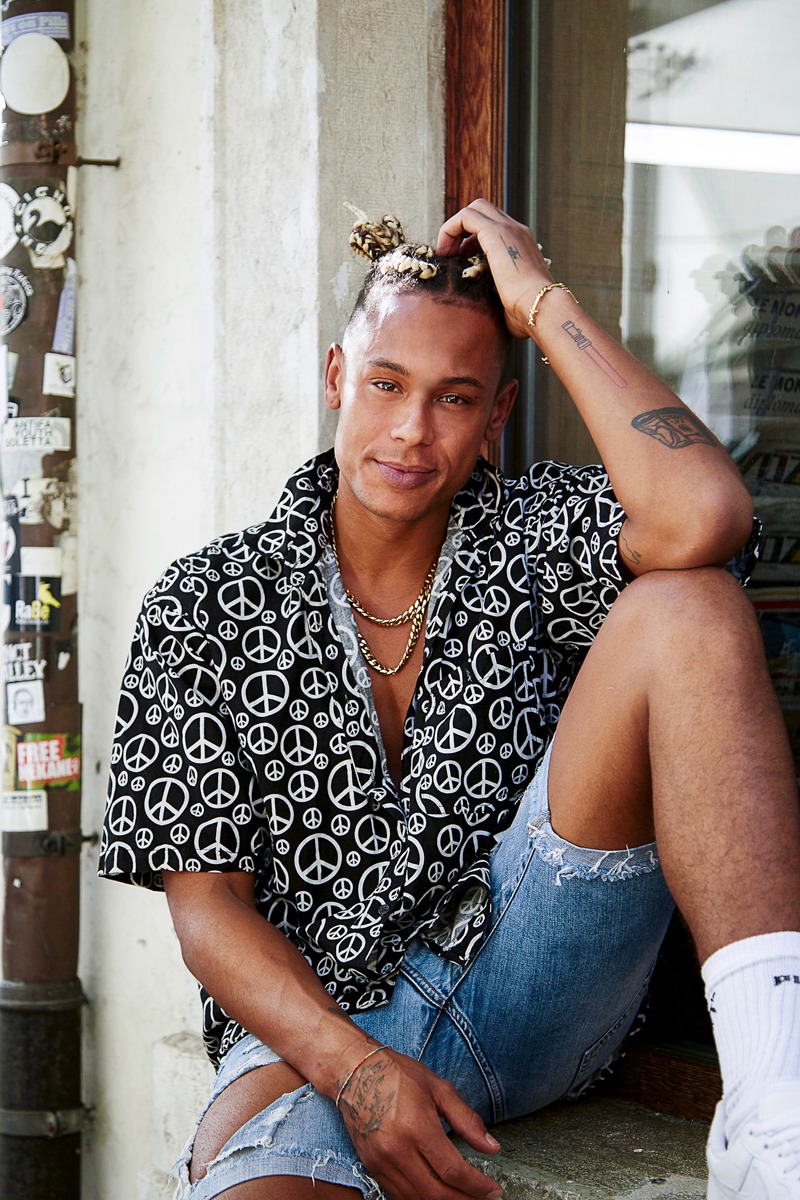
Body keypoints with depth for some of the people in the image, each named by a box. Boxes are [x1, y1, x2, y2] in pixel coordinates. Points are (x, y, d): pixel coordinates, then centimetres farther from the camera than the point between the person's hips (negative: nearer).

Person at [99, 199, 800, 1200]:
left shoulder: (527, 538, 5)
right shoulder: (205, 607, 3)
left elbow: (701, 517, -20)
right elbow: (207, 905, -2)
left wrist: (544, 303, -10)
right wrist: (356, 1069, -19)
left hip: (537, 988, 3)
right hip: (316, 1020, -3)